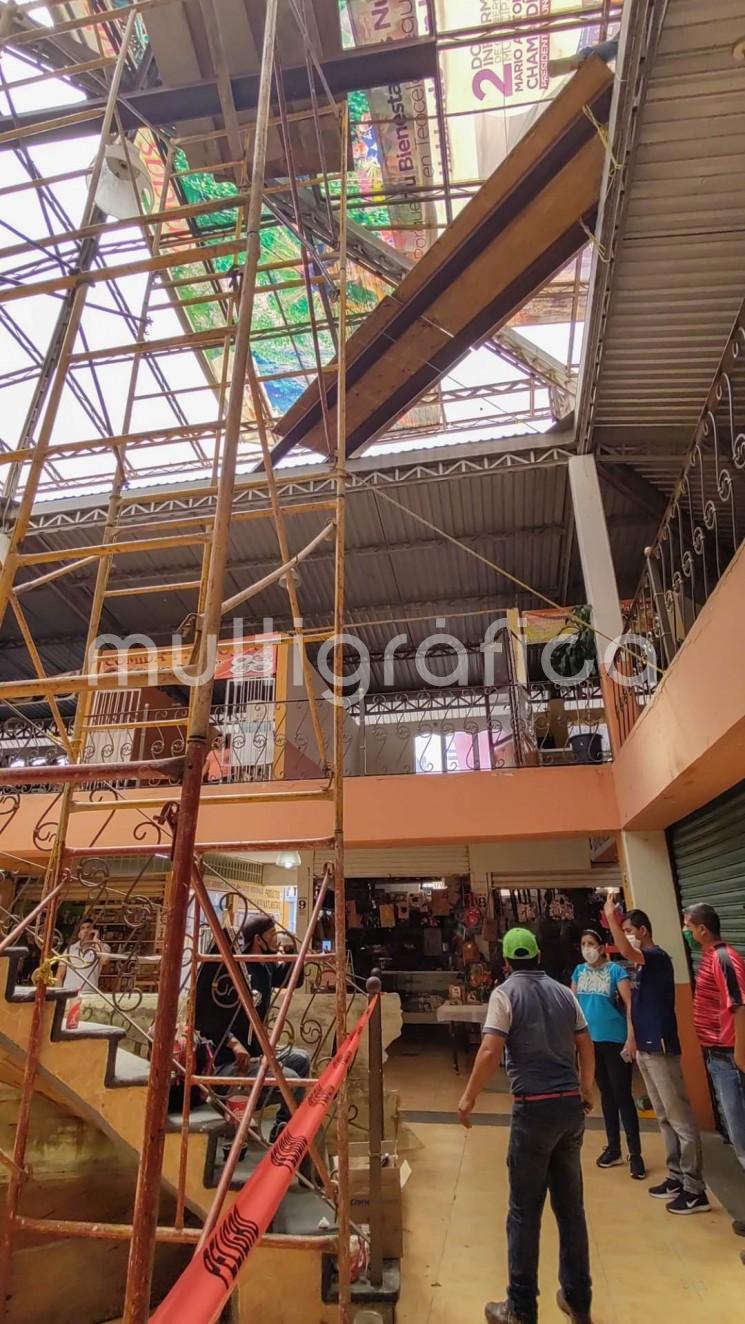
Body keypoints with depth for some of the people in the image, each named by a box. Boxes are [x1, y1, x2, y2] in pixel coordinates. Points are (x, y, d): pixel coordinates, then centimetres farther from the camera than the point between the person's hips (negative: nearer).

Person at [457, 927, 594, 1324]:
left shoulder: (506, 993, -11)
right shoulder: (564, 992, 5)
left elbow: (490, 1052, -18)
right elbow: (586, 1045, 12)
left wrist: (468, 1098, -6)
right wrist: (587, 1088, 29)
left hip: (534, 1108, -5)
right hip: (572, 1106, 6)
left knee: (525, 1210, 8)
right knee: (571, 1205, 18)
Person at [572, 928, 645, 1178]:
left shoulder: (616, 970, -12)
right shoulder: (579, 971, 3)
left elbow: (629, 1004, -15)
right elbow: (573, 1004, 10)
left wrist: (631, 1038, -21)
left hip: (615, 1040, -5)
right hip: (590, 1040, 5)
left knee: (623, 1095, 0)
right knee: (606, 1094, 17)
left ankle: (635, 1154, 12)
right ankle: (613, 1148, 29)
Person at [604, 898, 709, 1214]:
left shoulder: (657, 957, -16)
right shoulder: (641, 964, 11)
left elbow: (626, 951, -37)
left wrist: (611, 917, -31)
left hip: (660, 1046, -9)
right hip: (645, 1047, 9)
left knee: (680, 1118, 0)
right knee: (664, 1117, 17)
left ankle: (695, 1189, 8)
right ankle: (677, 1177, 27)